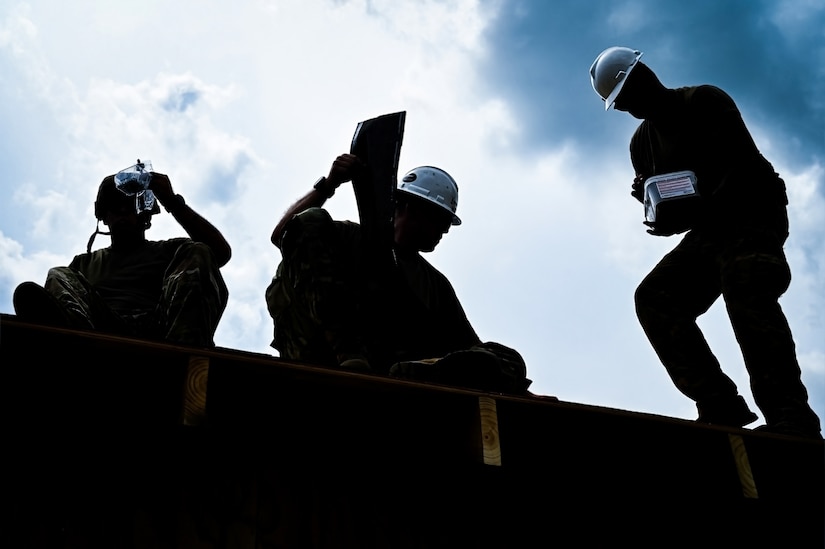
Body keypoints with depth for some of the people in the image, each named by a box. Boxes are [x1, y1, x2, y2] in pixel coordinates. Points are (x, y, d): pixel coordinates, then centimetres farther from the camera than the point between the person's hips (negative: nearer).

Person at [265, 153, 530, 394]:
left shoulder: (437, 283, 31)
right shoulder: (352, 239, 23)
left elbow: (470, 348, 22)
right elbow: (282, 234, 10)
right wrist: (328, 184, 3)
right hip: (328, 353, -2)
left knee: (507, 359, -21)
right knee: (311, 222, -13)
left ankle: (399, 375, -50)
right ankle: (348, 355, -31)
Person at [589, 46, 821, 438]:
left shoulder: (704, 101, -6)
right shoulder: (642, 144, 15)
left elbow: (744, 165, -17)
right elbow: (663, 202, 15)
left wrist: (696, 214, -31)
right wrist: (648, 195, -11)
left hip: (751, 215, -7)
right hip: (707, 233, 7)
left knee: (744, 286, -34)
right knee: (653, 296, -15)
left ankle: (791, 422, -40)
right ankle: (719, 405, -24)